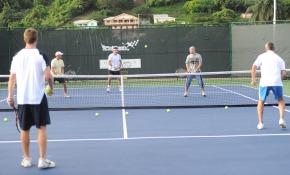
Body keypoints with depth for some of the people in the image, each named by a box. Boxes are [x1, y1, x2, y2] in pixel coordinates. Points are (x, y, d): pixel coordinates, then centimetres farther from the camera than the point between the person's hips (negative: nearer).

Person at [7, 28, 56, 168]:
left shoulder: (17, 56, 3)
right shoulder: (40, 55, -8)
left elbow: (12, 78, 4)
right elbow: (48, 76, -13)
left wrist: (10, 96, 9)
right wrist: (51, 88, 6)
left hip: (22, 98, 4)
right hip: (38, 98, -3)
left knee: (24, 129, 11)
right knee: (42, 128, 3)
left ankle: (27, 159, 19)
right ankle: (43, 160, 2)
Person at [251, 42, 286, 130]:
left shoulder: (262, 56, 12)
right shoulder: (279, 59, 18)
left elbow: (254, 67, -1)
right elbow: (283, 74, 7)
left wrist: (253, 79, 5)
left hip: (264, 82, -1)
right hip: (277, 82, 1)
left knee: (261, 101, 17)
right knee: (280, 100, 21)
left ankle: (260, 123, 11)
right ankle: (281, 119, 2)